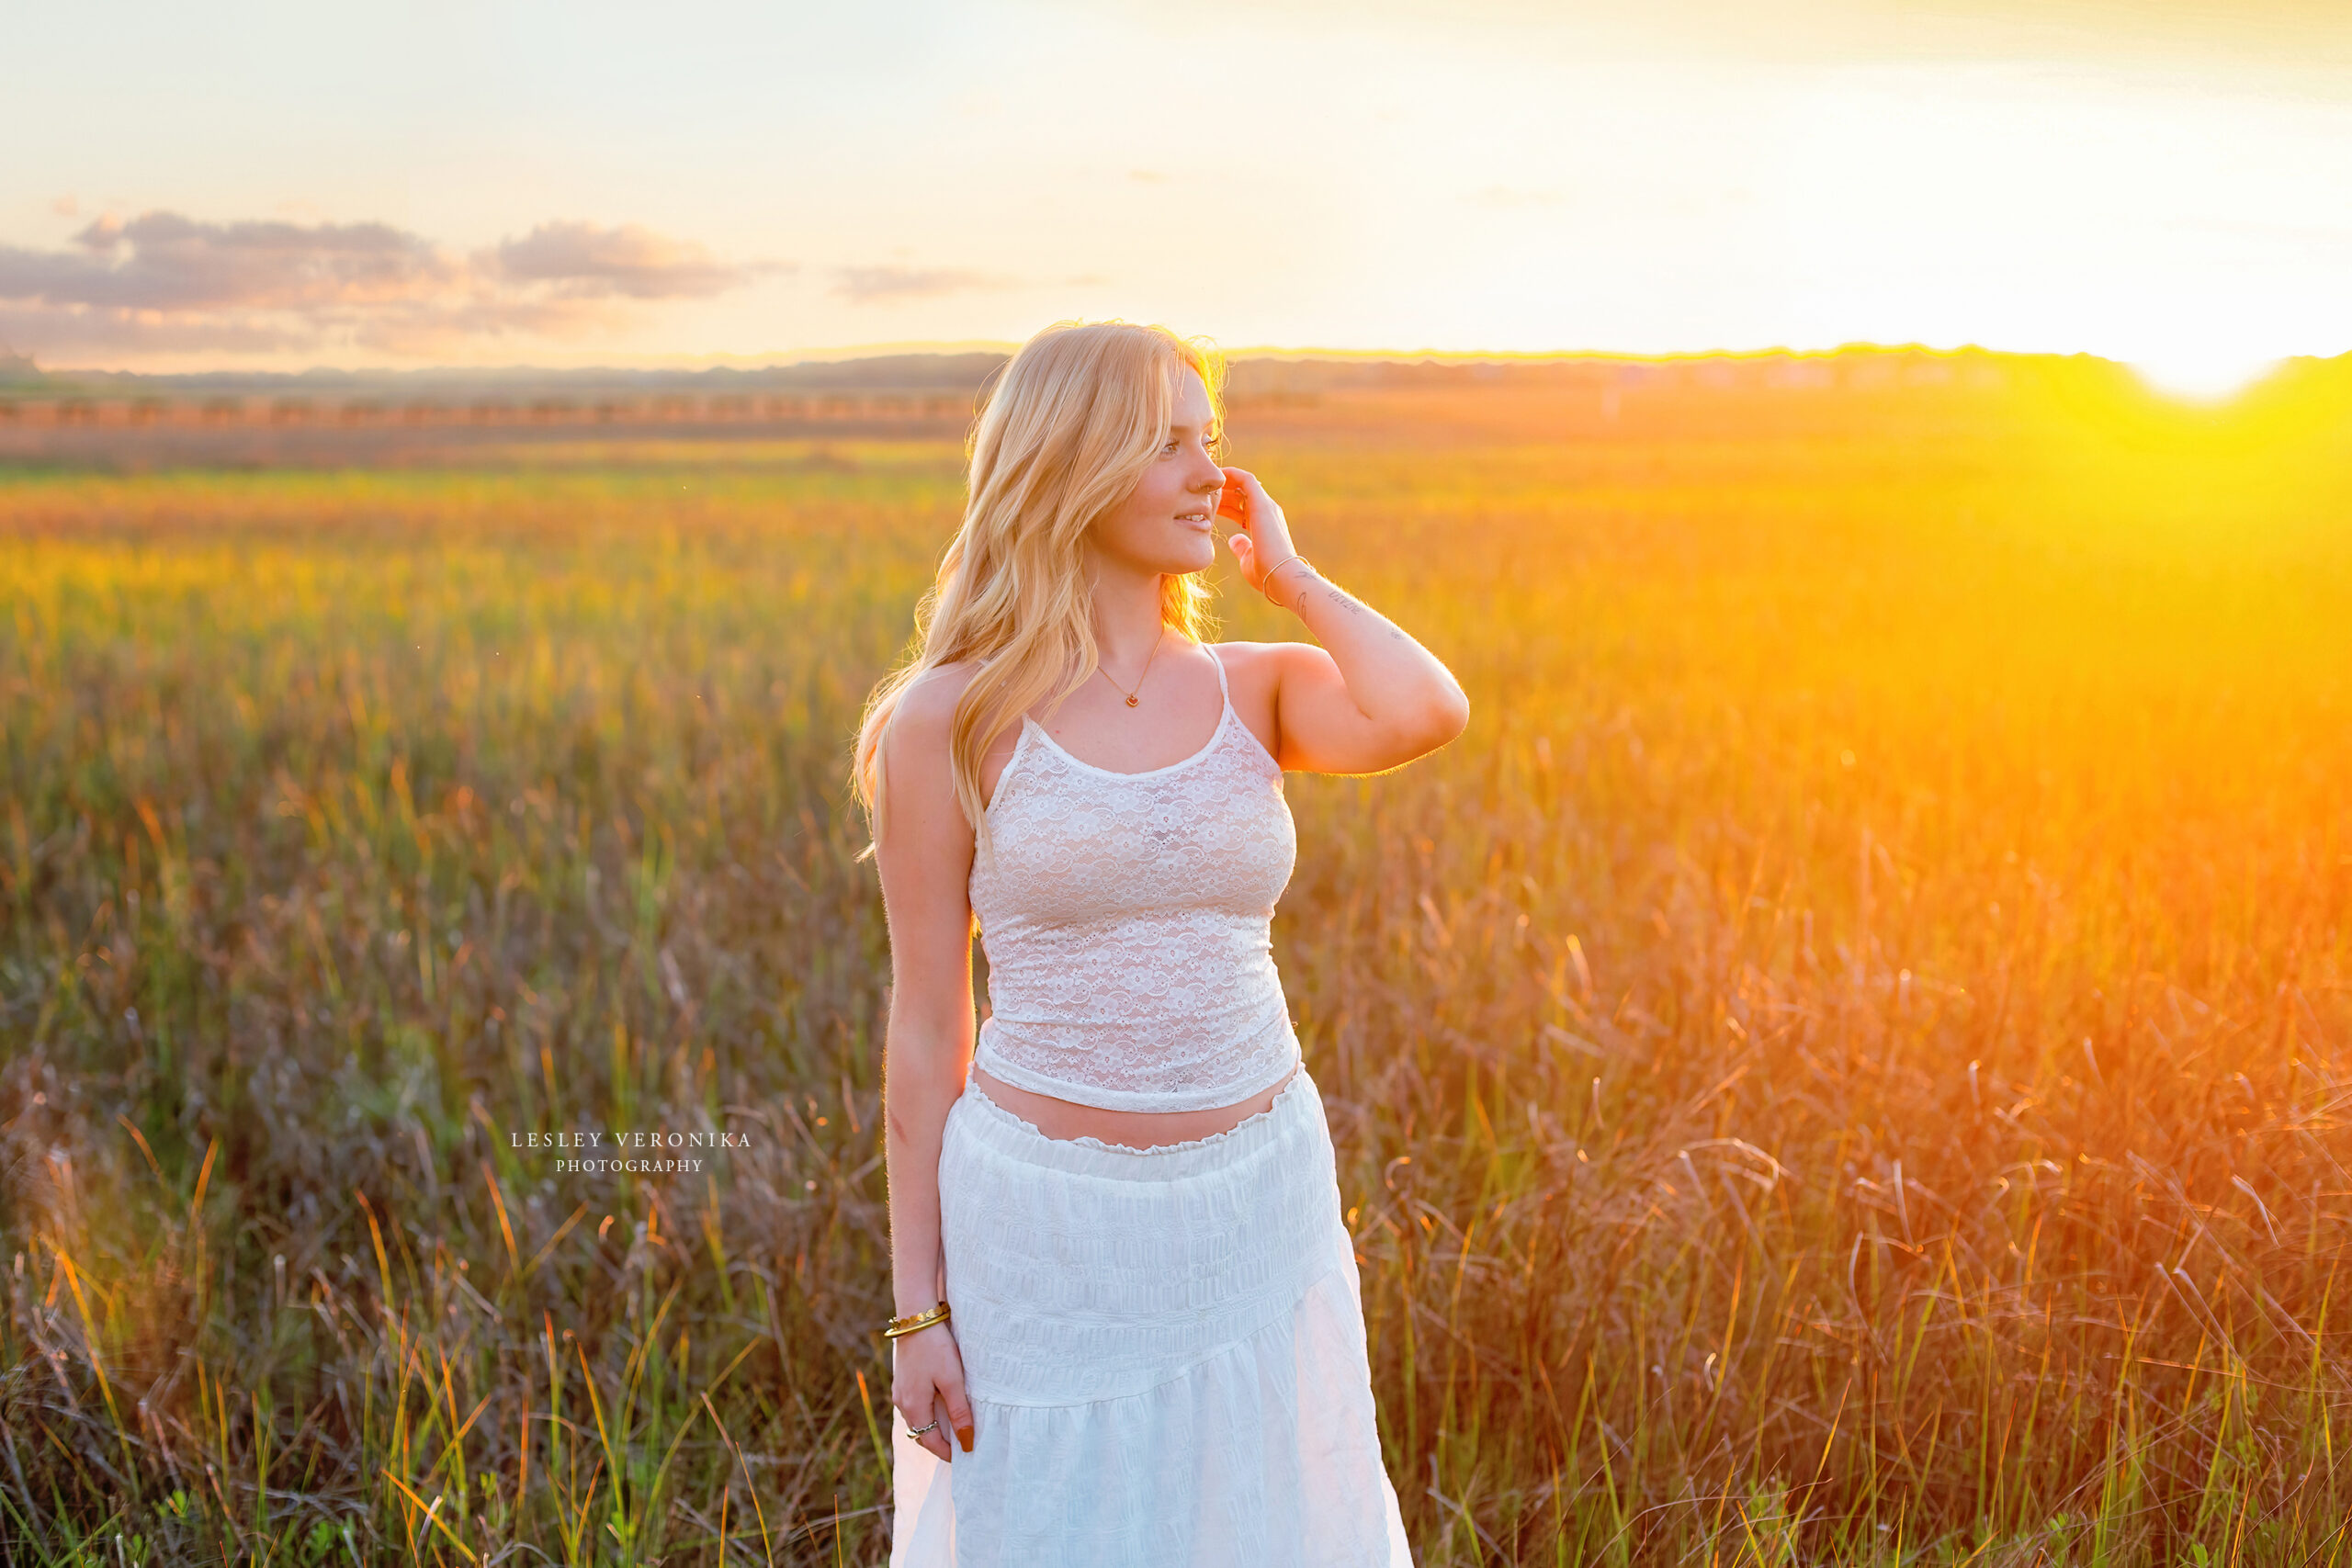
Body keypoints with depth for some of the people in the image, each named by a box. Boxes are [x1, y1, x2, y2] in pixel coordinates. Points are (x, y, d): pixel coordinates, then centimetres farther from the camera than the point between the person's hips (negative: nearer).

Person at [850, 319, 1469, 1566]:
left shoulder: (1261, 690, 2)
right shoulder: (950, 721, -7)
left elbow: (1430, 716, -21)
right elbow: (924, 1028, -4)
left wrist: (1289, 575, -5)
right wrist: (918, 1307, -3)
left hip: (1258, 1205, 3)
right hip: (1053, 1222, -3)